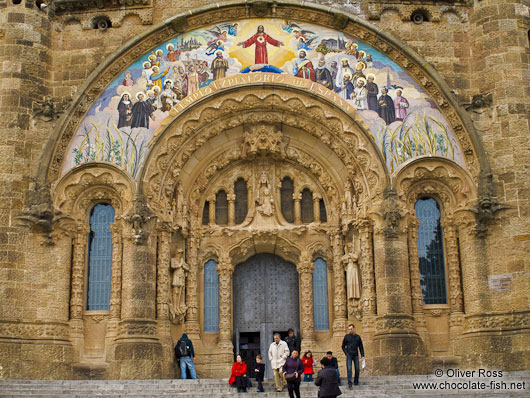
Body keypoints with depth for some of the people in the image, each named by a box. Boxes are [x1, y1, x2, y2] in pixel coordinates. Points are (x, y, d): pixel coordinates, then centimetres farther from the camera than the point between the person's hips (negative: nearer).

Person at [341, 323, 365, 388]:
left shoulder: (358, 337, 7)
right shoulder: (346, 337, 3)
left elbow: (361, 347, 10)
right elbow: (343, 346, 10)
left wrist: (362, 355, 2)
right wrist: (346, 353, -3)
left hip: (356, 355, 2)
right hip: (349, 355, -2)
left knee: (357, 369, 1)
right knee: (349, 369, -12)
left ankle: (356, 382, 16)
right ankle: (349, 383, -15)